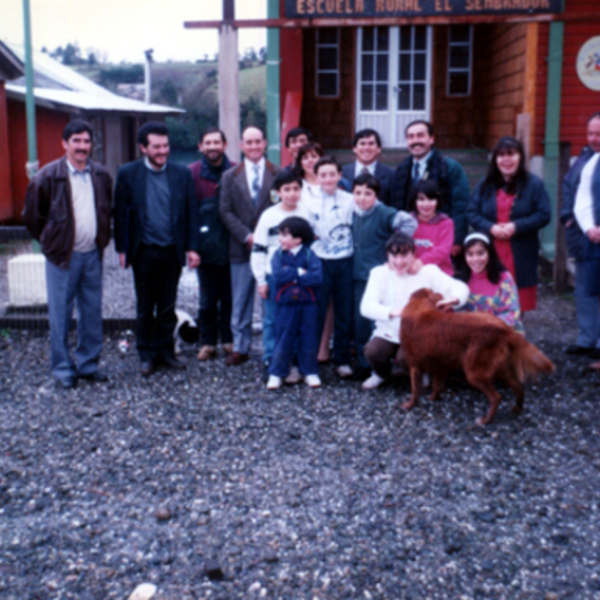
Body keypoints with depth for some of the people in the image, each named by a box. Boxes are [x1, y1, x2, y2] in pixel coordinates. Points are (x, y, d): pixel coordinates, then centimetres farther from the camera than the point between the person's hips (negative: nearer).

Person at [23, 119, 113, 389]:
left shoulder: (101, 175, 5)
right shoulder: (47, 177, -9)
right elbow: (32, 215, 1)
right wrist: (50, 242, 5)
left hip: (92, 255, 4)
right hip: (63, 256, -4)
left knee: (92, 314, 9)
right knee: (60, 314, 2)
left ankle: (88, 364, 22)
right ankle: (62, 368, 14)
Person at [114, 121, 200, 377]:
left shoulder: (182, 173, 2)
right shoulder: (127, 173, -3)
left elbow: (191, 212, 4)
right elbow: (120, 213, -1)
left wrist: (192, 247, -1)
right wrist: (122, 249, -6)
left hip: (172, 251, 2)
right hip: (144, 251, -1)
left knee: (168, 307, 11)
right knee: (145, 308, 9)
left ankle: (165, 350, 24)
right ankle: (147, 354, 21)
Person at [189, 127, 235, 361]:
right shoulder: (192, 173, 1)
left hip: (231, 245, 0)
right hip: (206, 247, 0)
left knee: (230, 296, 6)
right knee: (208, 298, 7)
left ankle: (229, 339, 20)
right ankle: (207, 342, 17)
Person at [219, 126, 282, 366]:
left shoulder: (278, 174, 3)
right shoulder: (230, 177, 8)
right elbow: (226, 211, 2)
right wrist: (247, 236, -10)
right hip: (241, 248, 1)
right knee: (240, 301, 6)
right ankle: (240, 348, 16)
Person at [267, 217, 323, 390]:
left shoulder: (309, 255, -7)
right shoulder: (279, 255, -2)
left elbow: (317, 277, -22)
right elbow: (278, 276, -19)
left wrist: (291, 274, -19)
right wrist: (300, 272, -16)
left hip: (308, 305, -1)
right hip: (286, 305, 1)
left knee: (308, 340, 9)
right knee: (283, 340, 7)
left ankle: (310, 372, 22)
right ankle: (276, 373, 16)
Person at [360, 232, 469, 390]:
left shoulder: (429, 272, -6)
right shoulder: (379, 273, -6)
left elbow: (460, 287, -14)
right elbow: (367, 307, -18)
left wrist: (453, 299, -40)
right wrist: (393, 312, -38)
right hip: (387, 334, 1)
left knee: (405, 357, -30)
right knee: (372, 351, -27)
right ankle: (382, 373, 12)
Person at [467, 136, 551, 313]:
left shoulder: (534, 184, 2)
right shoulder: (485, 185, 10)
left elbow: (544, 215, -6)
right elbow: (472, 213, 4)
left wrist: (516, 227, -17)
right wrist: (491, 228, -14)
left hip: (520, 258, -1)